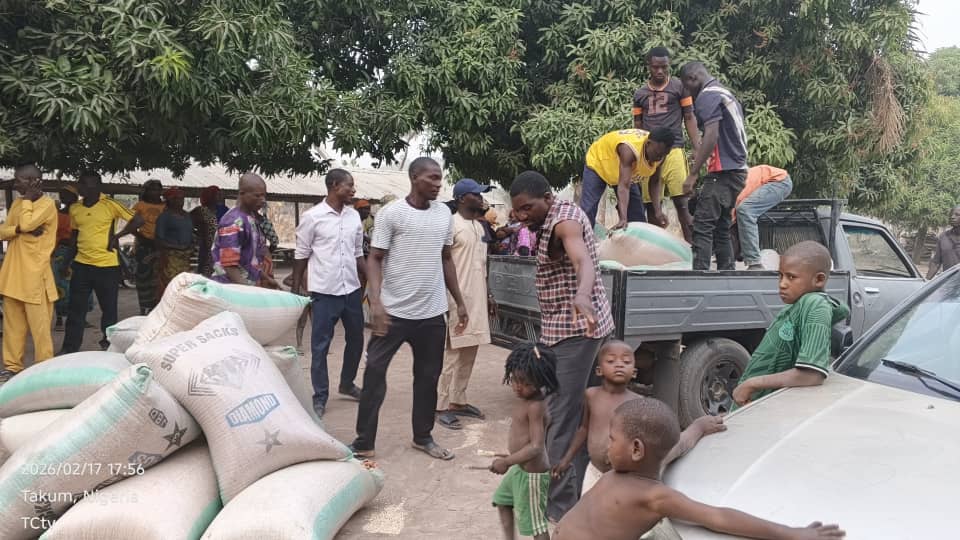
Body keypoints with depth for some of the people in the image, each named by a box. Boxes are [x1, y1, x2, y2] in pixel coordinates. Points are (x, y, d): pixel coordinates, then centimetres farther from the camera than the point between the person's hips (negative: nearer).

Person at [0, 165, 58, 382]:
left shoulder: (47, 204, -8)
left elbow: (27, 224, -23)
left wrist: (27, 199, -9)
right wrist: (18, 229, -12)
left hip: (35, 275, -8)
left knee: (39, 326, -2)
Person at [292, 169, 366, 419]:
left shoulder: (354, 216, 7)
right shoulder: (312, 217, -8)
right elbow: (301, 256, -3)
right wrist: (295, 290, -2)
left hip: (352, 289, 6)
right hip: (324, 291, -5)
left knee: (356, 339, 16)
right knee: (320, 346, 2)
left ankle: (347, 383, 36)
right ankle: (320, 397, 13)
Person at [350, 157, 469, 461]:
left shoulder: (445, 214, 8)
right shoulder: (391, 213, -8)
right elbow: (375, 259, -9)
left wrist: (460, 302, 15)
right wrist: (375, 301, -23)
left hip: (433, 313, 5)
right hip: (394, 310, -5)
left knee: (429, 375, 14)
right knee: (375, 372, 0)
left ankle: (423, 437, 29)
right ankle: (364, 442, 12)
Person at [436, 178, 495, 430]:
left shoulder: (479, 226, 15)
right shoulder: (451, 224, -12)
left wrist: (487, 295, 19)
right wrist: (449, 300, -19)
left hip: (477, 299, 8)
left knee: (469, 353, 11)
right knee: (453, 353, -4)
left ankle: (458, 401, 21)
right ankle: (441, 406, 4)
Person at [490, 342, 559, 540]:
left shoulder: (535, 407, -27)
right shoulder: (526, 398, 0)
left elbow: (536, 447, -30)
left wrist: (507, 461, -28)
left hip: (531, 473, -10)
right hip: (519, 468, 10)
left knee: (535, 524, 1)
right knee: (503, 500, 29)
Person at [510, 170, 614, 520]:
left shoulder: (563, 220, -19)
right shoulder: (559, 216, 12)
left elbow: (583, 260, -40)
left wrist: (582, 296, -58)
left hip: (574, 328, -11)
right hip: (581, 325, 11)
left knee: (561, 417, -11)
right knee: (580, 411, 17)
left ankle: (559, 508, -5)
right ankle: (577, 489, 29)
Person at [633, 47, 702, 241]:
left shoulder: (679, 87, 7)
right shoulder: (640, 94, 16)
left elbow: (689, 118, 6)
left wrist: (698, 149, -5)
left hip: (673, 150, -3)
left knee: (682, 202, -10)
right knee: (651, 205, 2)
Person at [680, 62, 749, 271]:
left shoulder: (708, 95, -8)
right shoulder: (727, 94, 22)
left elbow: (711, 136, -20)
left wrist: (693, 174, -21)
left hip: (722, 172, -10)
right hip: (737, 169, 10)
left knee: (702, 226, -12)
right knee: (722, 227, 13)